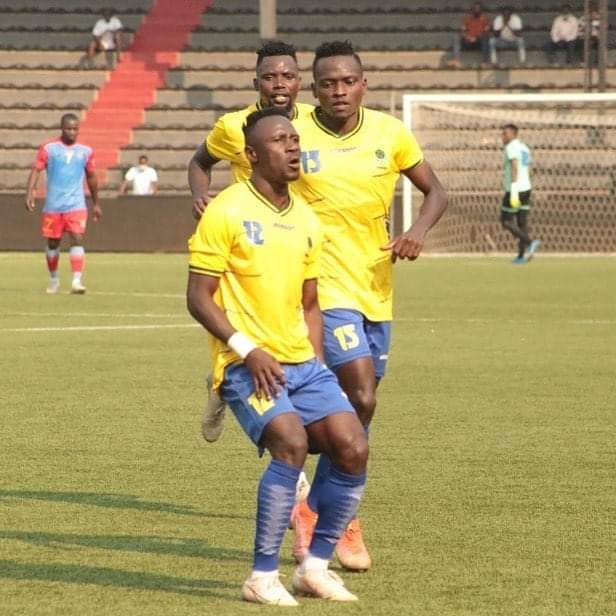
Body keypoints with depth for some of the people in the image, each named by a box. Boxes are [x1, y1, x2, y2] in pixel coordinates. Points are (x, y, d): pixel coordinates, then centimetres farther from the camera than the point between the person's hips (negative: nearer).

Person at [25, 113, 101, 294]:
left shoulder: (86, 151, 6)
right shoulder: (48, 148, 0)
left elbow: (91, 177, 16)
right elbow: (36, 170, -6)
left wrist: (96, 204, 20)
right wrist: (30, 193, -21)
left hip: (76, 205, 0)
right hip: (53, 205, 0)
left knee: (77, 239, -17)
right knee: (52, 243, 9)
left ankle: (77, 281, -22)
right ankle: (53, 280, 28)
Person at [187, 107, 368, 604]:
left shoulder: (306, 219, 14)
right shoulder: (227, 212, -7)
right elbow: (199, 297, -8)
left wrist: (317, 364, 9)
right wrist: (247, 350, -18)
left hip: (303, 363, 7)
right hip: (247, 365, -7)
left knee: (353, 449, -8)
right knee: (292, 443, -27)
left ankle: (316, 567, 10)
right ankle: (263, 577, -15)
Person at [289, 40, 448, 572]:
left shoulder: (390, 134, 1)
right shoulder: (295, 134, -8)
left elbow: (435, 192, 10)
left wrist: (419, 230, -9)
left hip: (376, 288, 5)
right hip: (325, 288, -5)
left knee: (359, 402, 11)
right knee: (361, 398, -18)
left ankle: (314, 511, 27)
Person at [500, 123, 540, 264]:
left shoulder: (511, 148, -13)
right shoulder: (524, 148, 15)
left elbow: (515, 168, -23)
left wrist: (513, 191, -29)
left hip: (514, 189, -9)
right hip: (526, 189, 9)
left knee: (506, 222, -2)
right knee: (522, 222, 8)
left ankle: (530, 243, -18)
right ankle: (521, 256, 7)